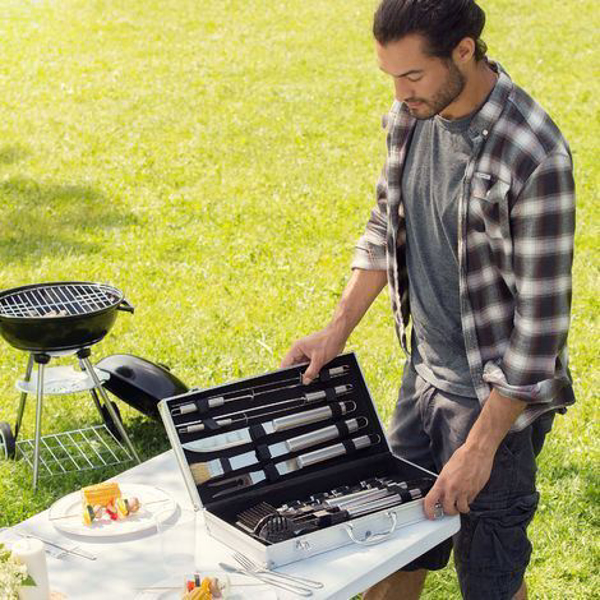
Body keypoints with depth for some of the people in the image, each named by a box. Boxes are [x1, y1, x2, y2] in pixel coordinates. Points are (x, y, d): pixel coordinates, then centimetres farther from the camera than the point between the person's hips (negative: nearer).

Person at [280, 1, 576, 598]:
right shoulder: (411, 116, -4)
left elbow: (541, 319, -23)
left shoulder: (534, 157, -27)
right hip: (424, 370, 6)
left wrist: (481, 447, -21)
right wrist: (337, 330, 5)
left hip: (498, 392, -6)